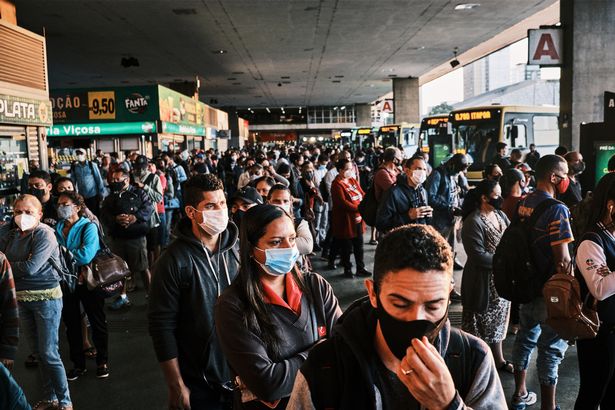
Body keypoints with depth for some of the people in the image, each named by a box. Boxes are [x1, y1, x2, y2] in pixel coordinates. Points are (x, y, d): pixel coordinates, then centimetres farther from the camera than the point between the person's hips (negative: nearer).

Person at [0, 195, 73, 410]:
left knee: (49, 353, -3)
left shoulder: (44, 233, -15)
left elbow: (31, 267, -22)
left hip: (46, 298, -6)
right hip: (21, 298, 6)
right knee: (37, 352, 16)